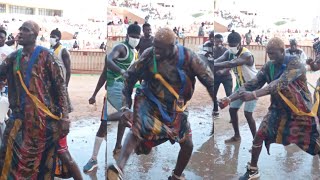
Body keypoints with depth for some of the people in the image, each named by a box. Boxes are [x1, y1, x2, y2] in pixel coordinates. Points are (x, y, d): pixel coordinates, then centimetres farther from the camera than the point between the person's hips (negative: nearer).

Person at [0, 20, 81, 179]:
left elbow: (60, 86, -8)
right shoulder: (13, 58, 8)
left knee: (46, 160, 5)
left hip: (45, 118, -4)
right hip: (20, 118, 5)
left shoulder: (45, 56, -7)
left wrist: (64, 116, -13)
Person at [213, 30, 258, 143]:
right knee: (232, 110, 8)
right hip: (240, 86, 7)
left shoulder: (247, 55, -32)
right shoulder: (229, 53, -8)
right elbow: (219, 60, -24)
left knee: (248, 114, -12)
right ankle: (237, 136, 25)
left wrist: (213, 65, -55)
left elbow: (231, 64, -48)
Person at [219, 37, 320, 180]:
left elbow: (281, 83, -39)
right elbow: (251, 84, -8)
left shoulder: (295, 63, -23)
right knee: (259, 136, -1)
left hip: (300, 110, -5)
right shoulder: (269, 66, -5)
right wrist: (230, 99, -20)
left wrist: (254, 95, -51)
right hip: (278, 109, 5)